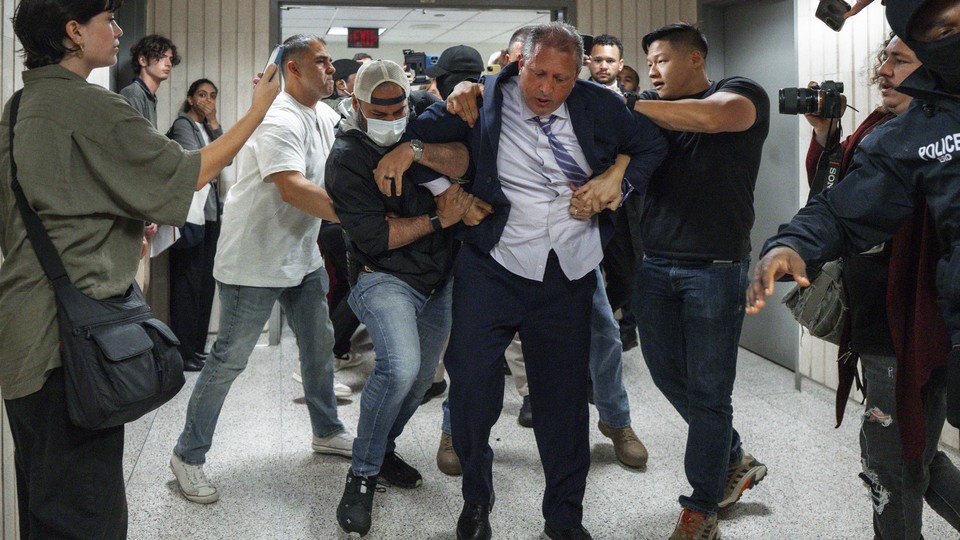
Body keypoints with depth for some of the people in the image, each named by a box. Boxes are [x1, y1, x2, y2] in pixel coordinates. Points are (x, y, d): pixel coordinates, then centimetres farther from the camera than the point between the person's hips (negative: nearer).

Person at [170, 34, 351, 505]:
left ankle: (327, 432, 35)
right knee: (229, 359, -2)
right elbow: (293, 189, -34)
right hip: (254, 260, -9)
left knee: (319, 345, 17)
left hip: (301, 255, 9)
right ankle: (188, 456, 11)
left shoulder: (325, 117, 8)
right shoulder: (279, 121, -22)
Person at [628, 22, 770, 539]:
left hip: (716, 268, -5)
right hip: (653, 264, 5)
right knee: (669, 376, 13)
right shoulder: (652, 108, 13)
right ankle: (735, 460, 36)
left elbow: (711, 116, -24)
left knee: (708, 389, 2)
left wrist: (629, 106, -18)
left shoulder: (742, 93, -1)